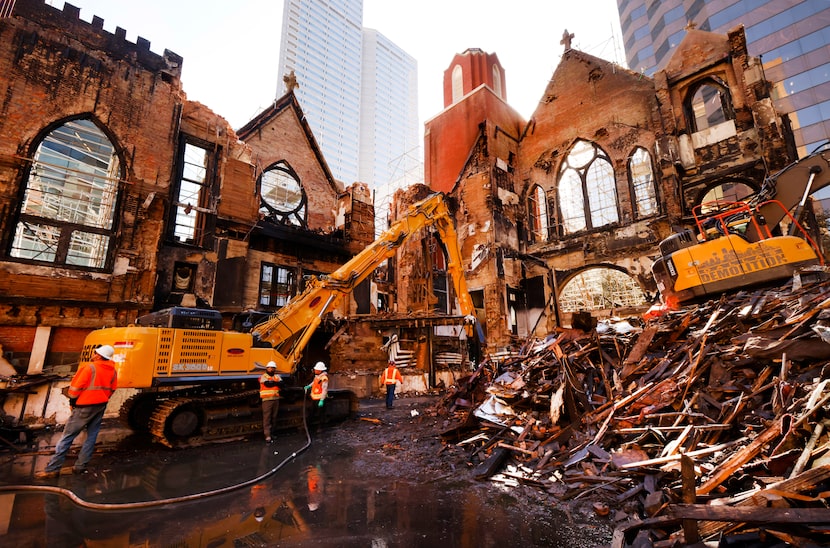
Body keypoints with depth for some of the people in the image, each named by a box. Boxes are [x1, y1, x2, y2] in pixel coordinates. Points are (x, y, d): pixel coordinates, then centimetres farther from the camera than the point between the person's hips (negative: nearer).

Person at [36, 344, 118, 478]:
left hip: (84, 406, -6)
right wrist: (102, 401, 17)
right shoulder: (112, 371, 4)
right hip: (101, 406, 6)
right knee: (91, 437, 11)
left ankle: (52, 469, 6)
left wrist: (72, 402, 2)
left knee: (67, 436, 3)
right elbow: (112, 389, 10)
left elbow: (76, 386, -12)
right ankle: (80, 466, 15)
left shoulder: (89, 367, -13)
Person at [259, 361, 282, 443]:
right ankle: (267, 436, -9)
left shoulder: (277, 376, 13)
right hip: (267, 399, -5)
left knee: (273, 417, 11)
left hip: (276, 399, 5)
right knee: (267, 417, -8)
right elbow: (267, 384, -19)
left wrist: (272, 382, -16)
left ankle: (271, 432, 23)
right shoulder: (263, 376, -1)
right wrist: (276, 383, -8)